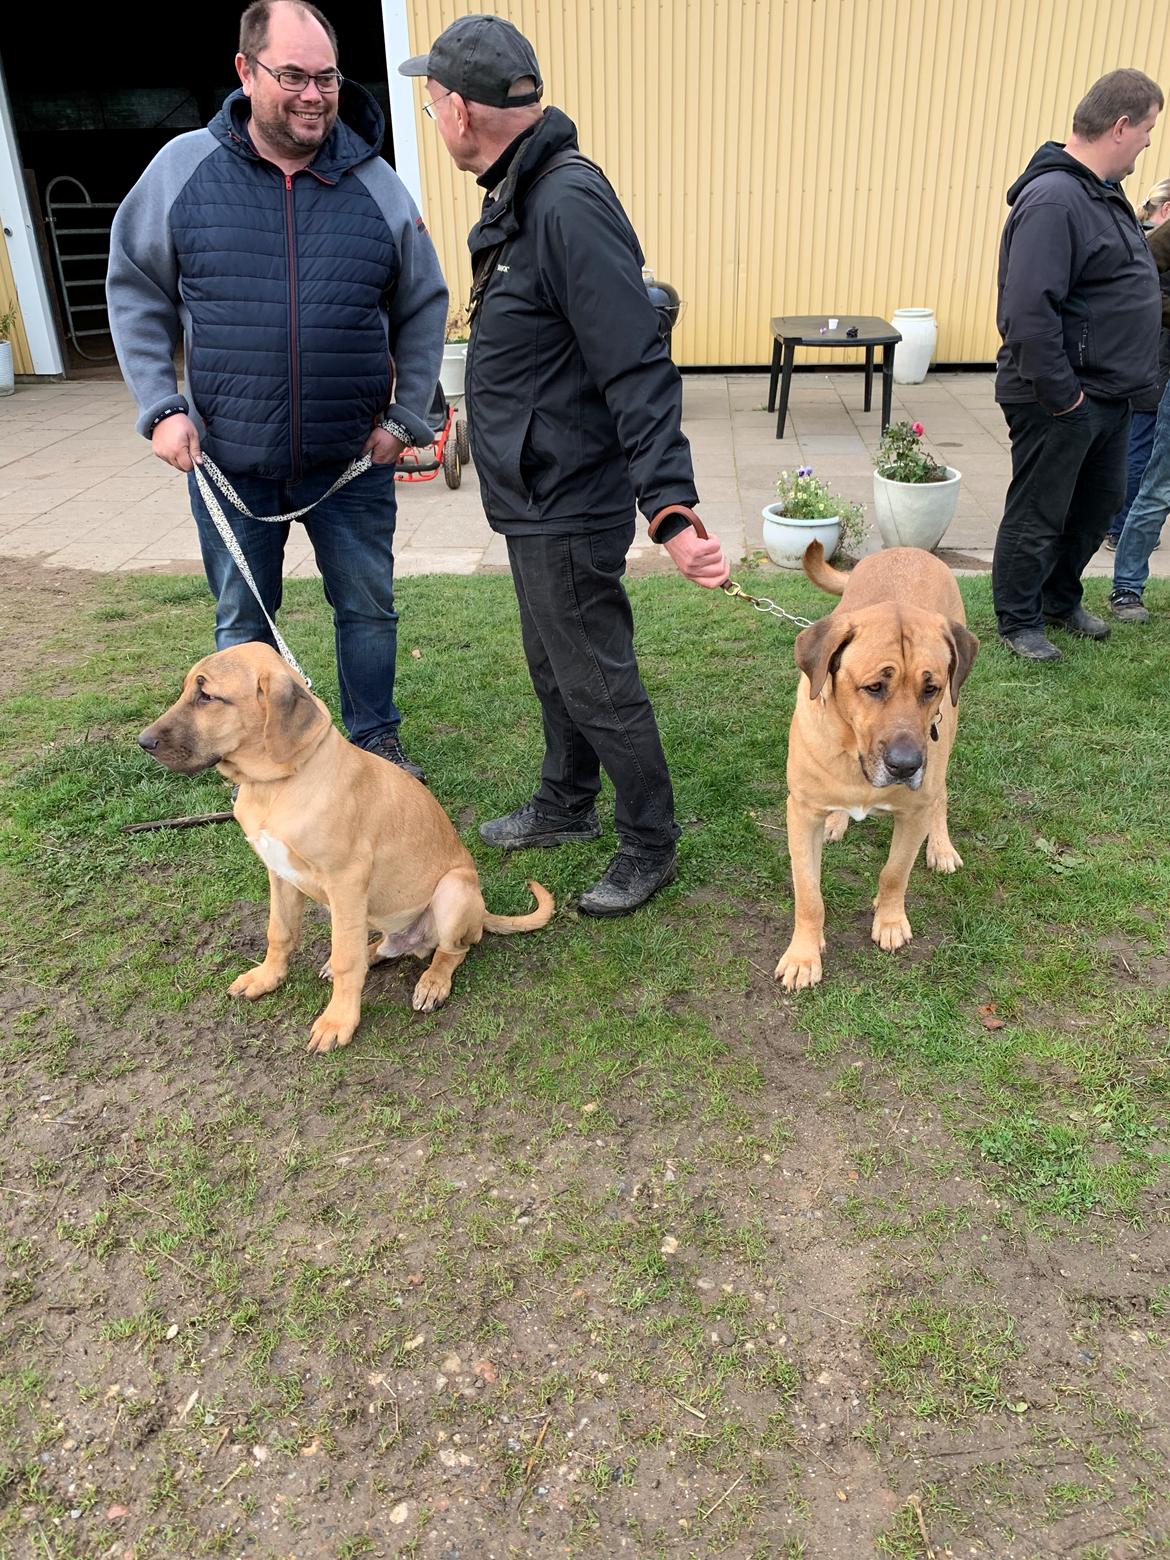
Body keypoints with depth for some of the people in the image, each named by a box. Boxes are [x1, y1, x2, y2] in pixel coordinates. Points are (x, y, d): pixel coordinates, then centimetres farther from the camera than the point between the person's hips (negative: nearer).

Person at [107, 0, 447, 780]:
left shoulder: (375, 182, -1)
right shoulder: (183, 167, -3)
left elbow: (424, 308, 7)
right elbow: (136, 291, 4)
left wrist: (407, 416, 0)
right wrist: (162, 408, -6)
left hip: (352, 457, 0)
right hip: (229, 458, 0)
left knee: (369, 605, 10)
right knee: (244, 619, 12)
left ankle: (376, 740, 31)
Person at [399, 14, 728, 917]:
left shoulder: (568, 204, -22)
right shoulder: (517, 196, 10)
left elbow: (640, 371, -29)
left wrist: (671, 509, -35)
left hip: (569, 508, -10)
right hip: (534, 497, 10)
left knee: (596, 683, 2)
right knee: (552, 665, 22)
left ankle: (651, 847, 22)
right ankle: (566, 806, 42)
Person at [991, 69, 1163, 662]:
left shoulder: (1102, 192, 11)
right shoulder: (1053, 199, -21)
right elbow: (1028, 311, -28)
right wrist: (1061, 395, -24)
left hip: (1106, 394, 10)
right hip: (1061, 399, -10)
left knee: (1099, 503, 20)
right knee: (1038, 518, 3)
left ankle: (1061, 600, 37)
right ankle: (1018, 622, 19)